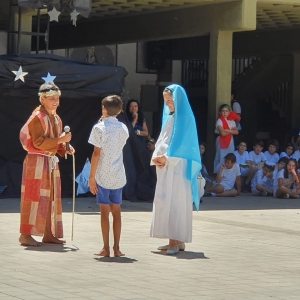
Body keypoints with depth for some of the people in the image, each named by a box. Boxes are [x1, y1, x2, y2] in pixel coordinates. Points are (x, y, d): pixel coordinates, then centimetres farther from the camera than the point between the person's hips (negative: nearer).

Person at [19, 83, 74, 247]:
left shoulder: (56, 119, 14)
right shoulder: (37, 117, -12)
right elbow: (38, 142, -20)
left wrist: (65, 149, 1)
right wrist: (59, 140, -24)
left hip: (52, 162, 9)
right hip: (37, 161, -9)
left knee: (51, 197, 10)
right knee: (34, 197, -7)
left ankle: (48, 234, 16)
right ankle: (26, 235, -3)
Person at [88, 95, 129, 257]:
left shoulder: (99, 128, -9)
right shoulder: (123, 128, 5)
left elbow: (96, 154, -12)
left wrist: (91, 177, -8)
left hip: (103, 176, -4)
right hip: (118, 176, 4)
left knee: (104, 211, 0)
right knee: (116, 211, 9)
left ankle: (106, 248, 1)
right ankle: (116, 248, 9)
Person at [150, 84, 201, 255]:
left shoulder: (185, 118, -7)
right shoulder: (169, 118, 17)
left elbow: (183, 143, -14)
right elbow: (162, 140, 16)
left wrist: (166, 158, -15)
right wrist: (157, 156, -1)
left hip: (177, 166, -8)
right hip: (166, 166, 8)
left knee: (175, 202, -9)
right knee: (165, 202, 5)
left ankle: (178, 241, -8)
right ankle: (174, 240, 8)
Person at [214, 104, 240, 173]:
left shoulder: (232, 121, 9)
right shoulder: (219, 121, -10)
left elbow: (236, 132, -2)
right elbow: (223, 133, -21)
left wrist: (228, 130, -16)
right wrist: (232, 131, -7)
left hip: (230, 141, 6)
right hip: (222, 142, -6)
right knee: (221, 159, -6)